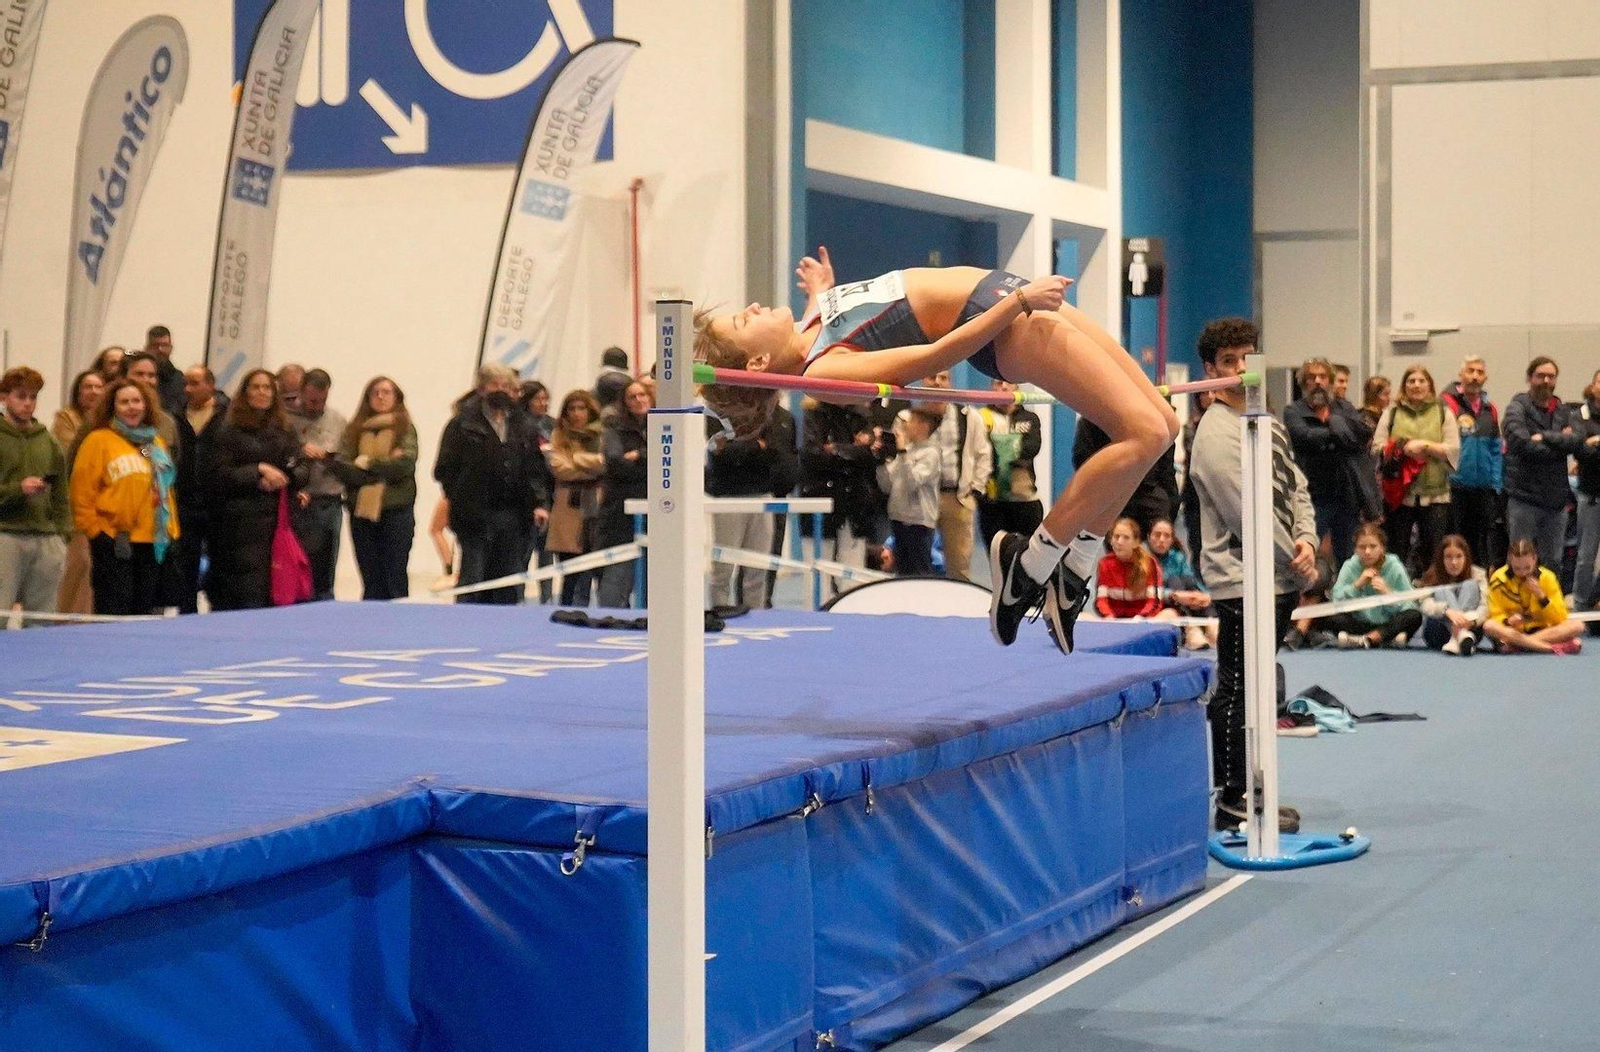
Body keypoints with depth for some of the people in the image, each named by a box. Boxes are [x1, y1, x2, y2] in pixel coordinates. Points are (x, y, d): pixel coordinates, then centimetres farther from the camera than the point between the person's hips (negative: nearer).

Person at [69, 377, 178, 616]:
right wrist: (98, 533, -11)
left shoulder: (156, 443, 17)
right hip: (116, 545, -6)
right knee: (114, 614, -6)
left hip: (152, 544, 6)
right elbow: (82, 493, -6)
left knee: (143, 614, 9)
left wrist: (172, 532, 13)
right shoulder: (98, 440, -2)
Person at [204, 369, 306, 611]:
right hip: (240, 521, -4)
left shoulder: (284, 432, 16)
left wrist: (281, 479, -9)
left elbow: (300, 471, 11)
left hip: (278, 519, 4)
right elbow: (215, 474, -7)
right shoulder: (229, 431, 2)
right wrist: (258, 471, -12)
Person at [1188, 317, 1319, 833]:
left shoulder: (1267, 422, 16)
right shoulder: (1216, 433, -13)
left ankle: (1242, 792, 21)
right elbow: (1247, 512, -17)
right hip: (1243, 581, -9)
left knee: (1249, 691, 14)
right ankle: (1233, 801, 0)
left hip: (1280, 579, 9)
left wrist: (1306, 539, -4)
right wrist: (1295, 562, -11)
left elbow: (1295, 486, 15)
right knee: (1237, 692, -5)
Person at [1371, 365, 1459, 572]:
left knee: (1436, 555, 0)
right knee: (1396, 553, 4)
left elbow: (1453, 450, -1)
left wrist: (1425, 445, -12)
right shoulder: (1392, 413, 10)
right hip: (1399, 494, 0)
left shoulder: (1443, 413, 9)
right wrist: (1403, 449, -14)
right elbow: (1377, 447, 1)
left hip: (1435, 495, 0)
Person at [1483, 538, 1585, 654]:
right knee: (1489, 626, -34)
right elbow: (1496, 617, -4)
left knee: (1577, 625, -25)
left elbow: (1560, 619, -4)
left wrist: (1541, 596, -17)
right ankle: (1552, 648, -38)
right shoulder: (1499, 579, -5)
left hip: (1541, 630, 2)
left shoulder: (1547, 578, -2)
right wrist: (1509, 621, -26)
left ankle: (1514, 644, -32)